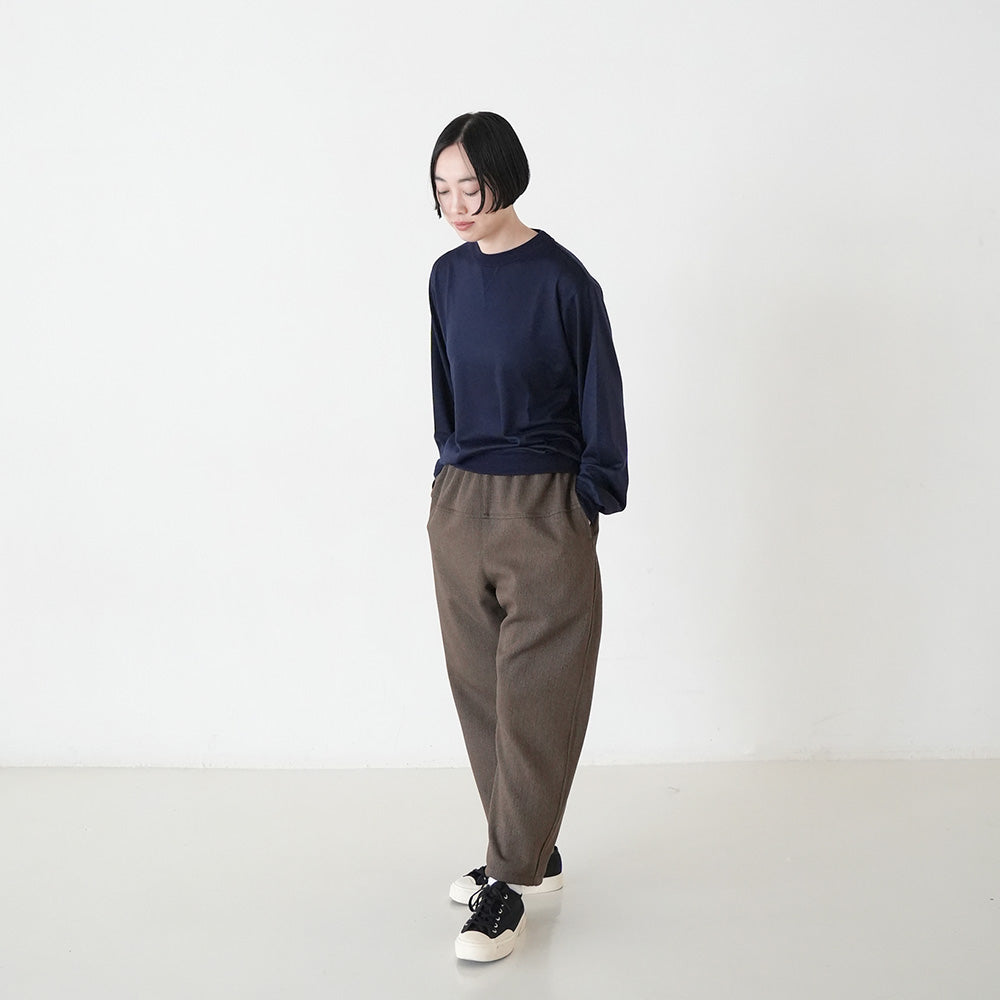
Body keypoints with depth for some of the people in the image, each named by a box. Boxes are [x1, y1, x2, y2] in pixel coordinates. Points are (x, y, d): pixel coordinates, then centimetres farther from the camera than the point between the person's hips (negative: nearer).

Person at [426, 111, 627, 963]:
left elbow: (600, 396, -7)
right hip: (459, 506, 7)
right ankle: (534, 853, 27)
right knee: (480, 690, 12)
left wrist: (587, 506, -7)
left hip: (542, 509, -6)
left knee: (534, 697, 0)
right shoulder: (448, 276, 7)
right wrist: (450, 478, 14)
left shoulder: (562, 279, -11)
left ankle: (509, 883, 9)